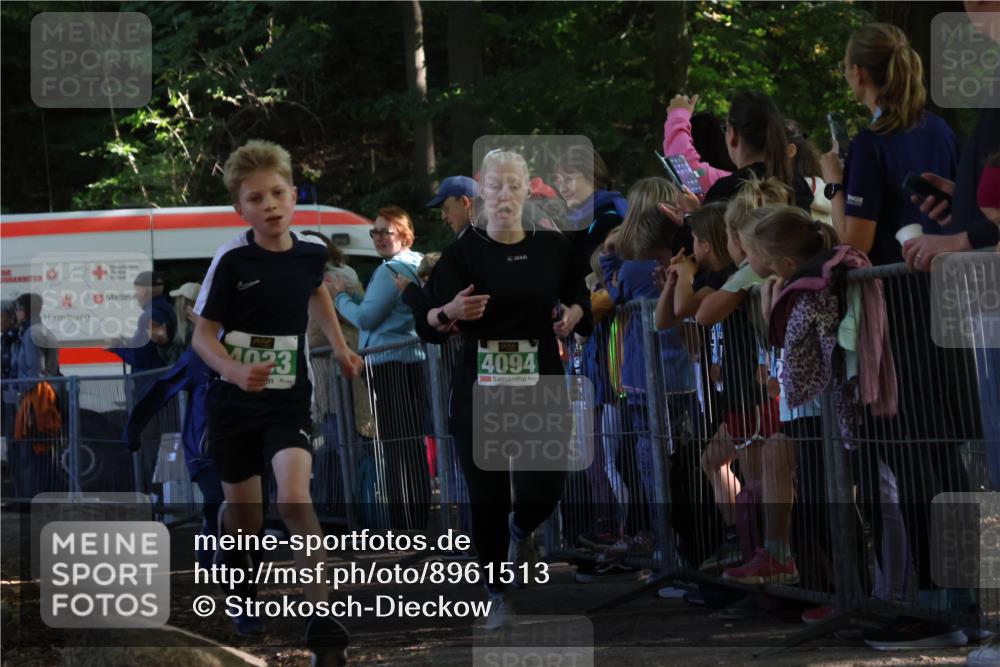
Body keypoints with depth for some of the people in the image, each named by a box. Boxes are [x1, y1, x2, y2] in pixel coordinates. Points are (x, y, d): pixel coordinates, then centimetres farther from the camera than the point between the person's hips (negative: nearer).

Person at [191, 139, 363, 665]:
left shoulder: (311, 254, -4)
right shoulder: (232, 261, -15)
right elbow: (203, 334, -12)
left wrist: (339, 346, 22)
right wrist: (234, 371, -30)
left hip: (288, 400, 1)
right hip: (234, 401, -1)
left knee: (295, 500, -20)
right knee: (245, 517, 11)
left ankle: (323, 624, -19)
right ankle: (230, 551, 49)